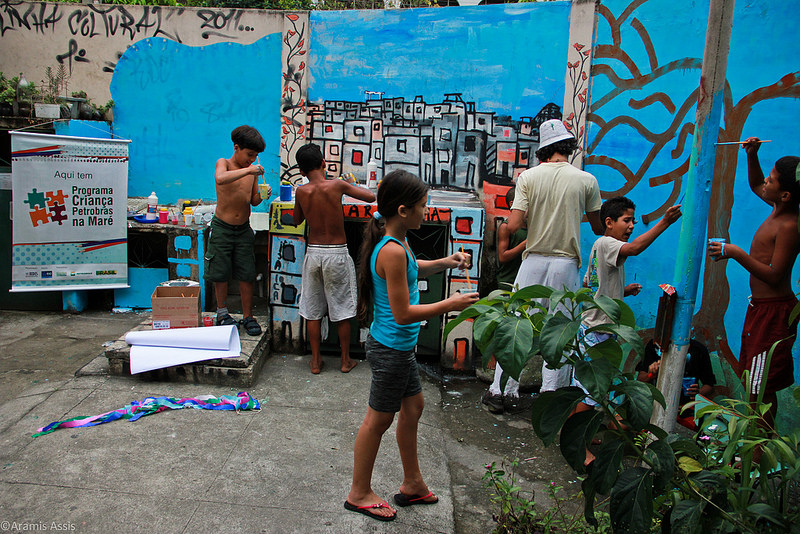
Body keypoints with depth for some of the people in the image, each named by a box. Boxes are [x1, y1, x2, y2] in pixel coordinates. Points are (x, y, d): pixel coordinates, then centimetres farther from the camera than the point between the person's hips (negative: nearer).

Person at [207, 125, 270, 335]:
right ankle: (222, 312, 26)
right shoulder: (223, 163, -7)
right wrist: (248, 170, -36)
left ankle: (248, 316, 15)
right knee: (221, 274, 6)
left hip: (243, 229, 3)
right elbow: (220, 179, -32)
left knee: (247, 275, 2)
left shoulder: (252, 170, 4)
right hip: (222, 228, -3)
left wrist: (261, 196, -13)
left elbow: (253, 201, 9)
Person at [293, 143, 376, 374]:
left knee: (312, 311, 13)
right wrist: (352, 186, 12)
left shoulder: (301, 192, -5)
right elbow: (371, 197, -4)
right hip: (337, 253, -2)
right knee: (341, 310, 11)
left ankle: (316, 361, 22)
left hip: (313, 253, 2)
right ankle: (346, 360, 22)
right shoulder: (337, 186, -11)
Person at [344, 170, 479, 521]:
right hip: (390, 349, -10)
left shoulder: (397, 243, 4)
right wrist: (449, 305, -19)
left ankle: (412, 484, 38)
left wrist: (444, 263, 11)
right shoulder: (392, 251, -27)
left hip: (399, 346, 10)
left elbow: (412, 268, 26)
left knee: (413, 406, 21)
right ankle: (360, 493, 27)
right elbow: (403, 313, -26)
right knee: (379, 420, 6)